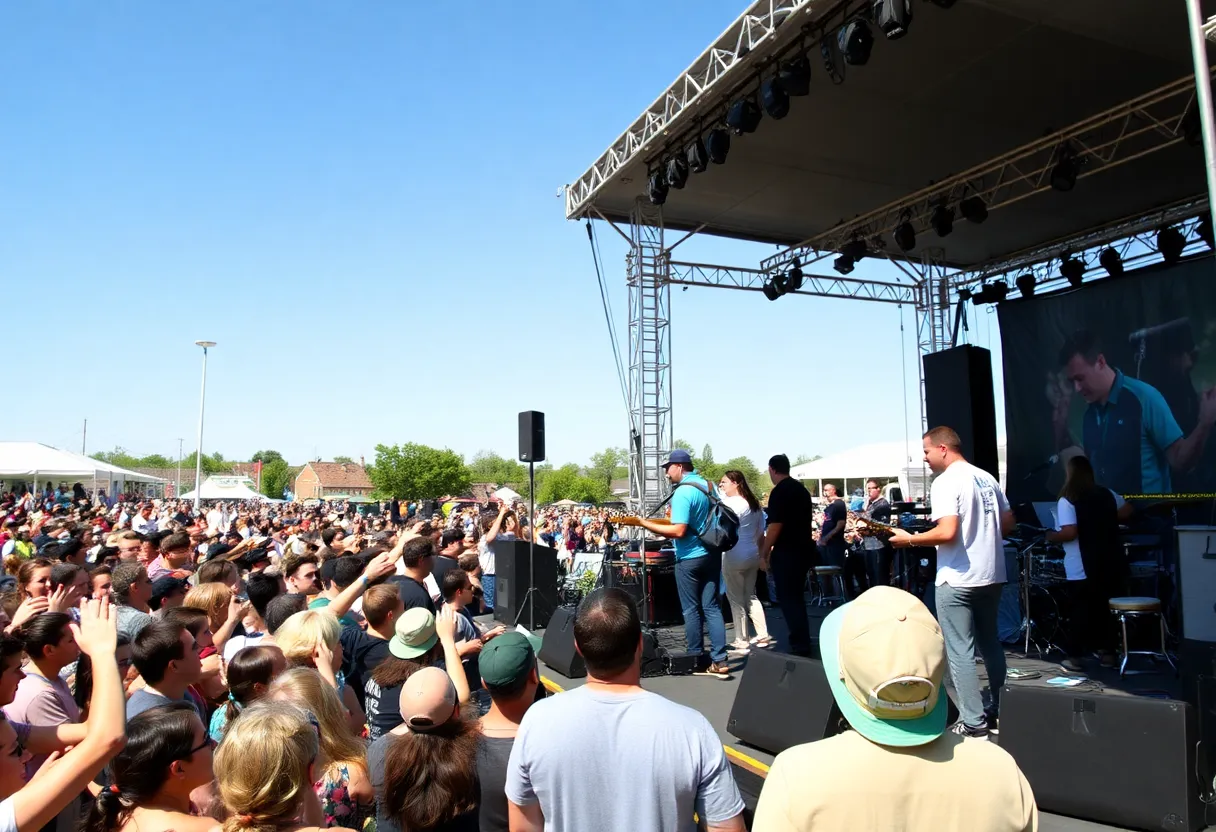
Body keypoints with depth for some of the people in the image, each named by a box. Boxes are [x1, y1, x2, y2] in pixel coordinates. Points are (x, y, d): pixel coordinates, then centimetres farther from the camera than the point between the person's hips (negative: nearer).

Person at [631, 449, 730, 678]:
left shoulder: (682, 493, -18)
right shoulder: (709, 486, 9)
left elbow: (679, 531, -23)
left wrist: (647, 524, -15)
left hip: (690, 558, -8)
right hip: (712, 553, 8)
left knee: (691, 610, 5)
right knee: (711, 607, 8)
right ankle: (719, 661, 5)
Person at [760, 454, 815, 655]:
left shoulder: (779, 492, -14)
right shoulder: (802, 489, 12)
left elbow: (775, 526, -20)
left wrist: (764, 554, -13)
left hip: (786, 553, -9)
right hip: (803, 549, 9)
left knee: (787, 598, -2)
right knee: (797, 597, 17)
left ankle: (799, 645, -1)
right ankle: (803, 642, 22)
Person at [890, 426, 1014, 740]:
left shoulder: (945, 482, -16)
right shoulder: (987, 478, 9)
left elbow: (947, 532, -24)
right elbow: (1008, 521, 16)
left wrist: (909, 539, -12)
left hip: (956, 580, -8)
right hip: (990, 575, 8)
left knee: (961, 653, -1)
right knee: (991, 645, 19)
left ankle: (974, 724, 1)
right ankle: (999, 712, 29)